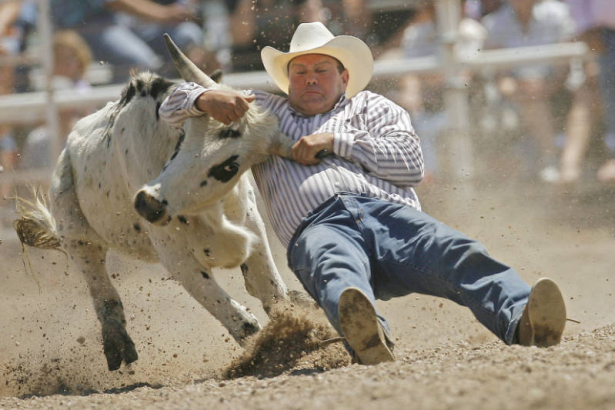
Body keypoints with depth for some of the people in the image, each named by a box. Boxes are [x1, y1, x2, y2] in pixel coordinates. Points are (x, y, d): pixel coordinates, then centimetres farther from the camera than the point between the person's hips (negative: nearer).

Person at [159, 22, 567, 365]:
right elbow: (174, 106, 36)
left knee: (460, 255, -31)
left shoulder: (371, 107, 32)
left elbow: (411, 163, 13)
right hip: (318, 227, -2)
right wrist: (207, 99, 12)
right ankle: (370, 338, -74)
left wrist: (335, 141, 7)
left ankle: (523, 322, -57)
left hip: (390, 213, 2)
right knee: (338, 272, -42)